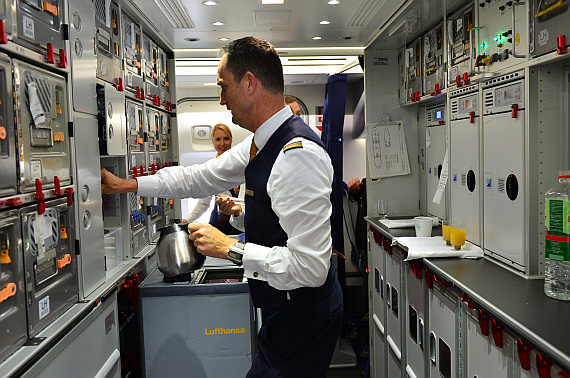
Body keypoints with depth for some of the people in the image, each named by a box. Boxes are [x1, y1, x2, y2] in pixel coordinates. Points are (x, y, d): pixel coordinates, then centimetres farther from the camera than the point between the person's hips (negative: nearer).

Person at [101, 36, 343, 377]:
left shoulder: (299, 154, -27)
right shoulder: (259, 144, 4)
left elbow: (310, 266, -30)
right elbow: (201, 178, 17)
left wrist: (230, 248, -21)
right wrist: (125, 185, 20)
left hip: (302, 321, -9)